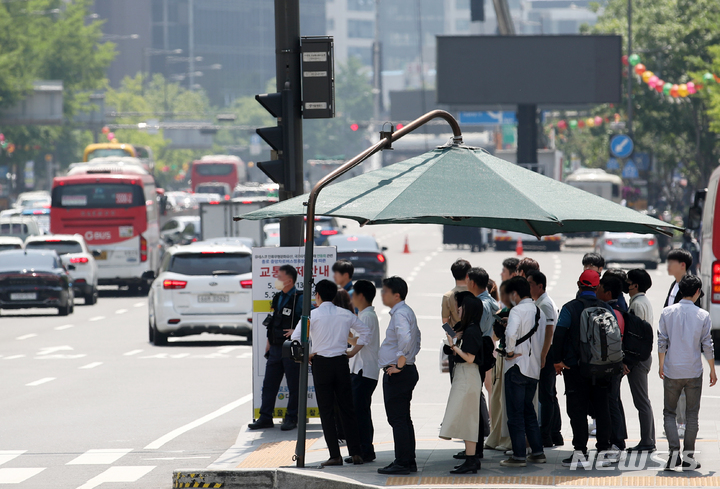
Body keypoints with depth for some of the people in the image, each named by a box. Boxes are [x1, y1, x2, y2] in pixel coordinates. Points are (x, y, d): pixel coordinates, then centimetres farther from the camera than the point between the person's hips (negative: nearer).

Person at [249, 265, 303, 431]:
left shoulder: (299, 299, -10)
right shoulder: (277, 298, 13)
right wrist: (269, 341, 18)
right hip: (275, 348, 7)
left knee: (294, 386, 1)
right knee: (269, 384, 8)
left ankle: (291, 418, 9)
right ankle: (266, 417, 13)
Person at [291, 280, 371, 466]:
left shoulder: (313, 314, -7)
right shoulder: (345, 314, 6)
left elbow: (295, 337, -14)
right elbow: (365, 331, 15)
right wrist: (353, 351, 17)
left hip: (321, 363, -3)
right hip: (341, 362, 3)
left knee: (326, 411, 0)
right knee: (347, 409, 10)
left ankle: (335, 456, -4)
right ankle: (355, 453, 6)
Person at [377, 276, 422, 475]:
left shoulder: (400, 314, -17)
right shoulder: (407, 312, 16)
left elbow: (405, 339, -33)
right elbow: (416, 338, 28)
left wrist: (400, 365, -24)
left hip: (397, 375, -11)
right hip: (407, 371, 11)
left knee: (397, 419, -8)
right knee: (404, 418, 14)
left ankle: (402, 462, -8)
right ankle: (409, 461, 18)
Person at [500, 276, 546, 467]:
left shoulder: (517, 311, -13)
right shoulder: (540, 312, 12)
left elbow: (511, 333, -30)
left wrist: (510, 352, -15)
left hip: (517, 367, -8)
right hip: (534, 368, 8)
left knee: (515, 413, -2)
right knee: (528, 411, 18)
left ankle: (519, 455, -2)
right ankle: (537, 452, 19)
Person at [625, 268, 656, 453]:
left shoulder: (637, 304, -16)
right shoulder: (646, 302, 15)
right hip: (645, 353, 10)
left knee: (642, 402, -7)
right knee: (644, 401, 14)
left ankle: (646, 442, -6)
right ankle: (649, 440, 18)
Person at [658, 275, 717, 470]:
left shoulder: (668, 312, -2)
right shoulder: (703, 315, -5)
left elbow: (662, 342, -1)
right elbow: (707, 345, -2)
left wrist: (661, 365, 13)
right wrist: (712, 370, 9)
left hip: (672, 372, 1)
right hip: (694, 373, -1)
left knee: (669, 412, 10)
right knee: (692, 414, 9)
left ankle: (674, 450, -9)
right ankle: (688, 456, 8)